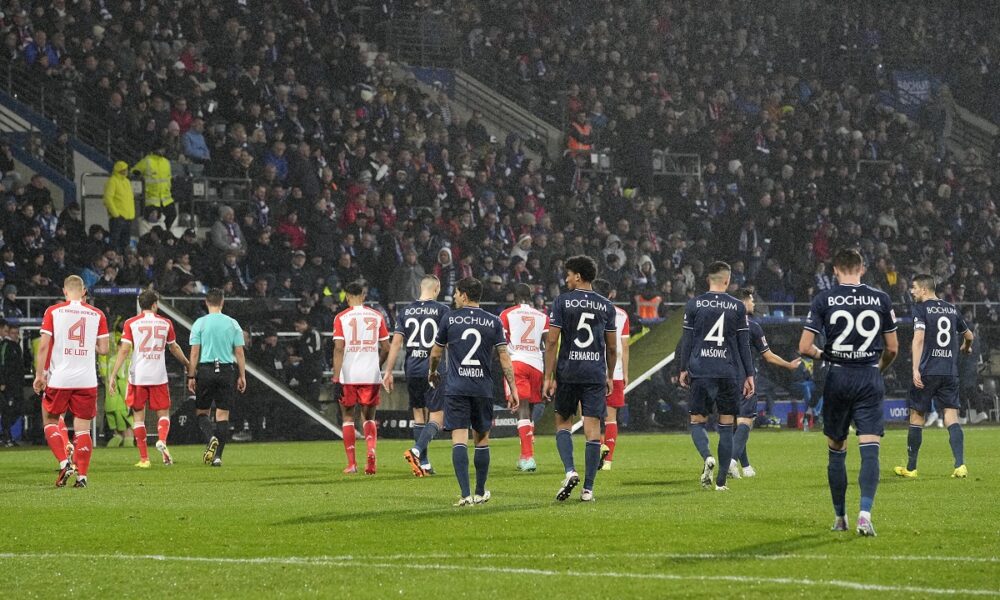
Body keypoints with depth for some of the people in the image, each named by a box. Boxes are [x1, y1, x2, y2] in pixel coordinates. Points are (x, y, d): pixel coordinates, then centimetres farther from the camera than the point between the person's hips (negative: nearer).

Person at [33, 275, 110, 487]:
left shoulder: (53, 312, 0)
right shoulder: (97, 315, 4)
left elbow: (44, 345, -6)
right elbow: (104, 349, 3)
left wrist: (39, 375, -2)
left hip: (58, 379, -1)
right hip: (87, 380, 1)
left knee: (50, 421, 15)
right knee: (83, 428, 5)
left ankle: (64, 462, -3)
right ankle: (82, 475, 0)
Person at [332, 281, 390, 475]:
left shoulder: (341, 317, -2)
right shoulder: (377, 316, 5)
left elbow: (339, 348, -9)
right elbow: (386, 348, 7)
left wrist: (336, 379, -10)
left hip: (348, 375, -2)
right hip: (371, 376, 2)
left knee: (348, 417, 11)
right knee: (369, 417, 13)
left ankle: (351, 463, 7)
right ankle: (371, 450, -14)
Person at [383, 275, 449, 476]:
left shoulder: (405, 311, 6)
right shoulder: (441, 310, -4)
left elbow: (396, 342, 2)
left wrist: (388, 371, 3)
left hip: (412, 370, 4)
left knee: (419, 415, 15)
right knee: (436, 418, -2)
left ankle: (424, 463, 15)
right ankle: (417, 450, -24)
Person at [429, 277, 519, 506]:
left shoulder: (449, 319, 1)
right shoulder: (493, 322, 3)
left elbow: (436, 353, 11)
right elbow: (504, 357, 0)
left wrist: (432, 373, 32)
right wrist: (513, 389, 3)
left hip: (456, 387, -2)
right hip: (483, 388, 2)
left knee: (459, 440, -7)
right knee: (482, 439, 15)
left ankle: (465, 494, -18)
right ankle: (480, 493, 23)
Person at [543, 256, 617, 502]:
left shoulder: (562, 302, -2)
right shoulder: (606, 306, 6)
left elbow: (552, 342, -6)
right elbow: (612, 347, 9)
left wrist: (549, 377, -3)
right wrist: (610, 377, 20)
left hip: (568, 373, -2)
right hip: (596, 374, 2)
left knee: (563, 423, 14)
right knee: (593, 429, 1)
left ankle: (570, 471, -7)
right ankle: (588, 488, 1)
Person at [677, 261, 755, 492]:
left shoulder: (694, 304, 2)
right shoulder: (737, 306, 2)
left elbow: (687, 340, 3)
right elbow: (744, 344, 4)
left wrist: (683, 369, 12)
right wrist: (749, 375, 9)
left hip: (700, 372, 0)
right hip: (730, 373, 0)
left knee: (697, 421, 7)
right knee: (726, 425, 6)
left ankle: (707, 456, -22)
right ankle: (721, 480, 4)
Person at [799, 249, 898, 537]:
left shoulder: (823, 300, -3)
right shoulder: (881, 299, 2)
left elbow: (804, 347, -6)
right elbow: (892, 348, 8)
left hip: (838, 378, 0)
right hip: (870, 380, 0)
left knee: (836, 450, 13)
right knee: (870, 450, -5)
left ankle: (839, 517, 19)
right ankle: (865, 512, -23)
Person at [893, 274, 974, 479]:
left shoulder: (921, 309, -4)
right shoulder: (952, 309, 13)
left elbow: (919, 338, -16)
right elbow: (969, 335, 25)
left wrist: (915, 369, -19)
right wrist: (966, 347, 48)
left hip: (927, 371, -4)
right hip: (950, 373, 4)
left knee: (917, 416, 6)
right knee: (951, 417, 0)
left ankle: (911, 468, 13)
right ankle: (960, 465, -16)